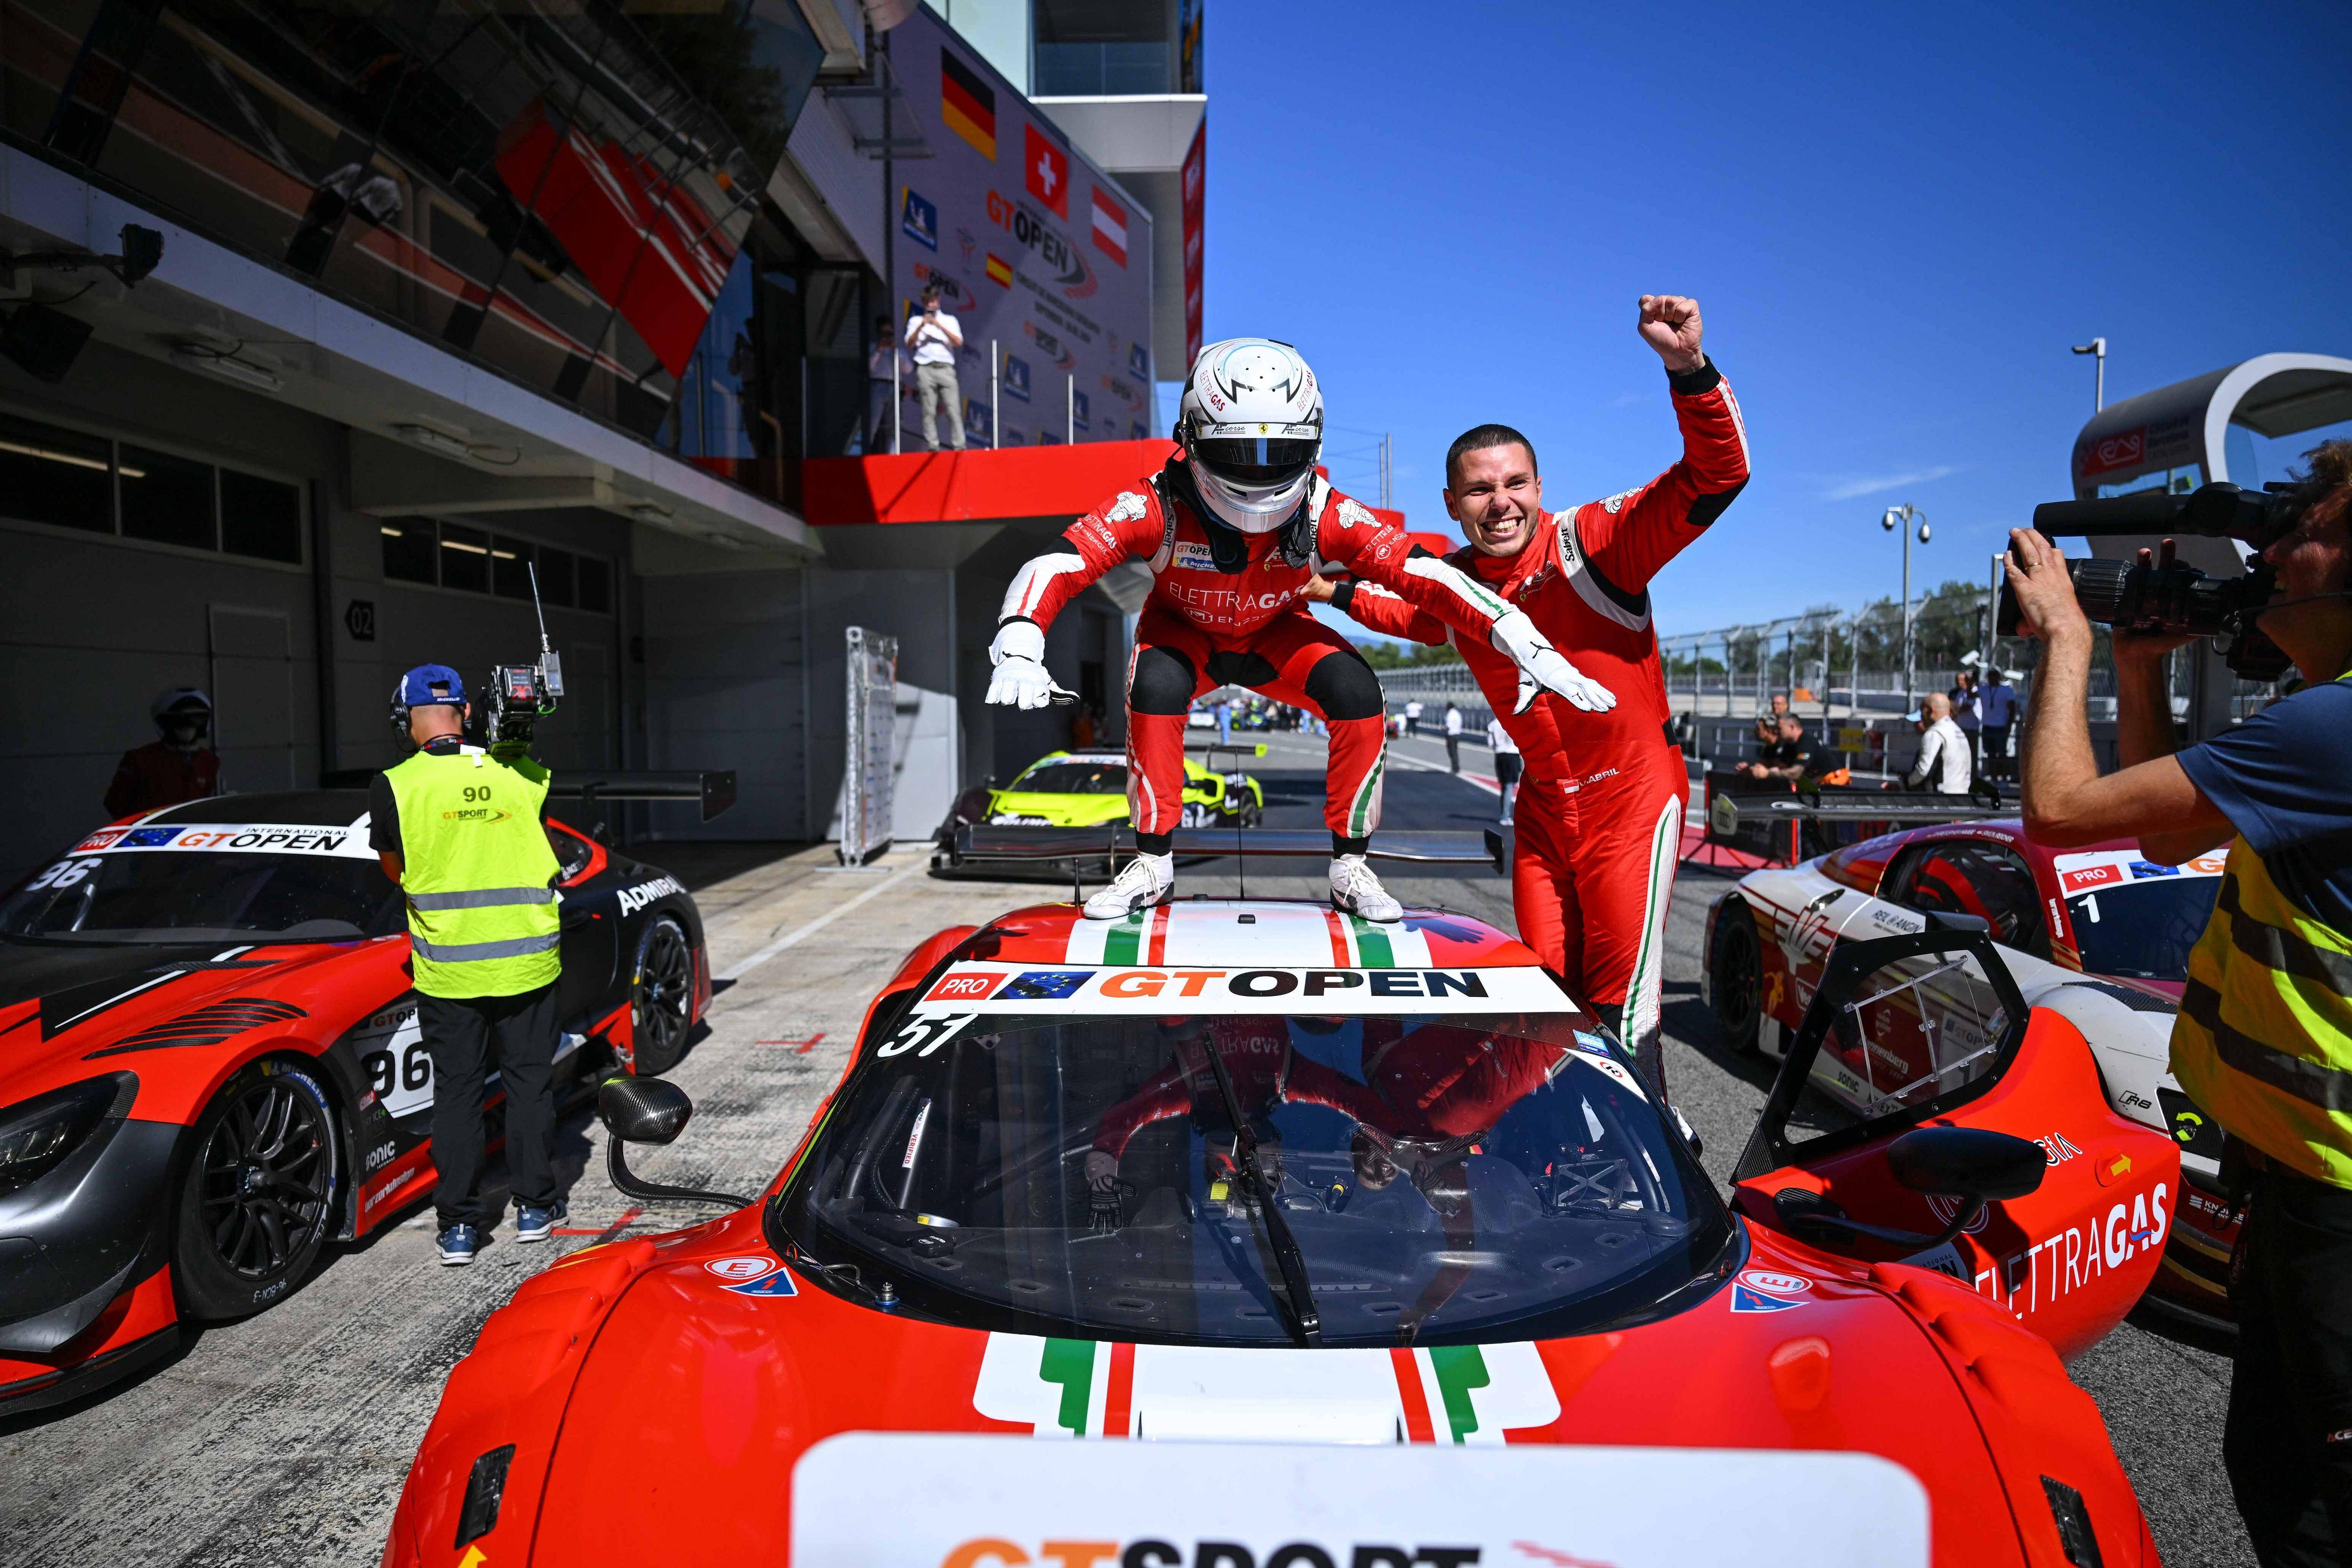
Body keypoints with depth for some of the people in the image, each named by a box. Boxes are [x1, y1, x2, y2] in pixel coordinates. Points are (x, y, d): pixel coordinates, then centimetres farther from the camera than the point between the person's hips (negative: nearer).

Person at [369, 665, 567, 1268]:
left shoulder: (394, 786, -9)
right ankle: (535, 1206, 23)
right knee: (528, 1080, 14)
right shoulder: (522, 774, -4)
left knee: (456, 1089, 11)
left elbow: (395, 870, 4)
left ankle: (459, 1224, 16)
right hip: (527, 960, 1)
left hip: (446, 966, -1)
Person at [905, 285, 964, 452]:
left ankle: (959, 445, -13)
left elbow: (959, 343, 2)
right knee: (929, 411, -7)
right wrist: (921, 326, -8)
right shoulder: (916, 321, 17)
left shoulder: (949, 320, 17)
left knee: (954, 409, -10)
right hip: (925, 369, 0)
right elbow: (910, 344, 4)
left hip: (946, 368, 0)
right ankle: (932, 446, -7)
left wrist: (940, 326, -6)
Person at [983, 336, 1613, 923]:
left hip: (1274, 635, 1)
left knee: (1355, 687, -26)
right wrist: (1019, 649, -59)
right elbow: (1056, 567, -40)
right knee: (1155, 686, -34)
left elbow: (1424, 573, -33)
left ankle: (1350, 867, -9)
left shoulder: (1326, 516, -29)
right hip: (1184, 631, -1)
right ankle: (1152, 863, -15)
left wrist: (1531, 649, -42)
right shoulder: (1157, 507, -32)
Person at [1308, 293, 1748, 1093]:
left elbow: (1717, 474, -25)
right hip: (1545, 803, 6)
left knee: (1620, 1000, -1)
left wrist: (1689, 368, -39)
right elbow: (1396, 606, 25)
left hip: (1634, 795, -5)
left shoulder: (1594, 541, -16)